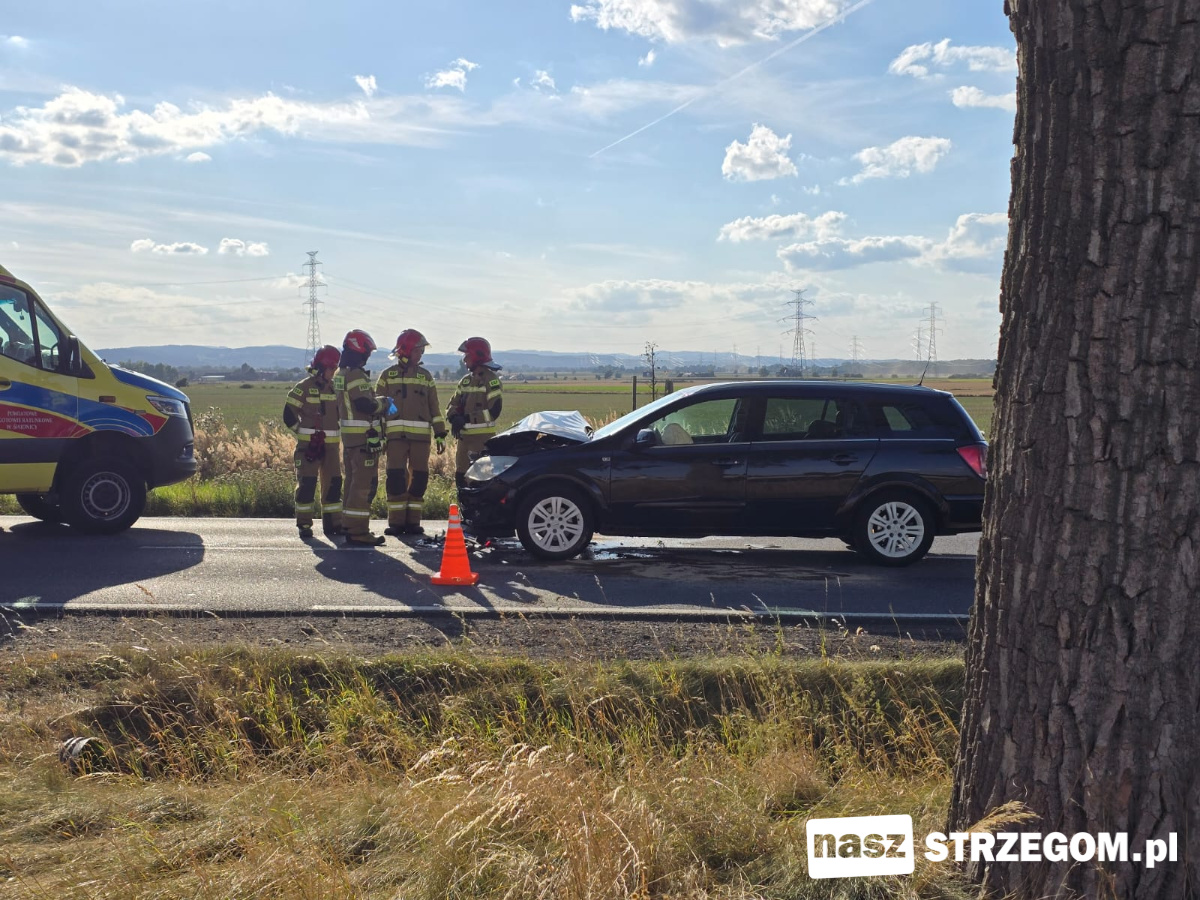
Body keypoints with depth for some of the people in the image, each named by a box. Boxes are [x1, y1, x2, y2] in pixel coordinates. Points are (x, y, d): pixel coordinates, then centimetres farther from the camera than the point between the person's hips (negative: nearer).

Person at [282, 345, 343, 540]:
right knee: (307, 483, -5)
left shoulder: (335, 388, 11)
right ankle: (304, 525, 1)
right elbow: (289, 415, -6)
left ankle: (332, 523, 14)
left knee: (333, 482, 6)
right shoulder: (303, 388, -6)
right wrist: (303, 432, -3)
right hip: (308, 444, -6)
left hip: (331, 444, 6)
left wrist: (335, 430, 11)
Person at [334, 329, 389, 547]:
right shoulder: (356, 375, -17)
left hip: (348, 436, 10)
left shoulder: (340, 374, 15)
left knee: (353, 481, 16)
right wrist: (384, 402, -6)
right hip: (363, 437, -10)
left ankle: (350, 527, 23)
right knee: (364, 484, -8)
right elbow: (366, 405, -25)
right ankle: (357, 532, -9)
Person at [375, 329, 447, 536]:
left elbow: (434, 408, 15)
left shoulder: (425, 376, 15)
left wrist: (440, 435, 9)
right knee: (396, 477, -6)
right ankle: (396, 522, 0)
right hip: (396, 435, -2)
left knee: (419, 477, 1)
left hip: (421, 435, 2)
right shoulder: (388, 375, 9)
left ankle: (412, 521, 9)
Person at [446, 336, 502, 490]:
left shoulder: (490, 379, -9)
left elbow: (495, 409, -18)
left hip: (483, 436, -8)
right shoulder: (466, 380, 17)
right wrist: (454, 418, -6)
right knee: (461, 475, 12)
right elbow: (453, 405, 17)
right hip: (464, 435, 9)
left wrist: (468, 418, -18)